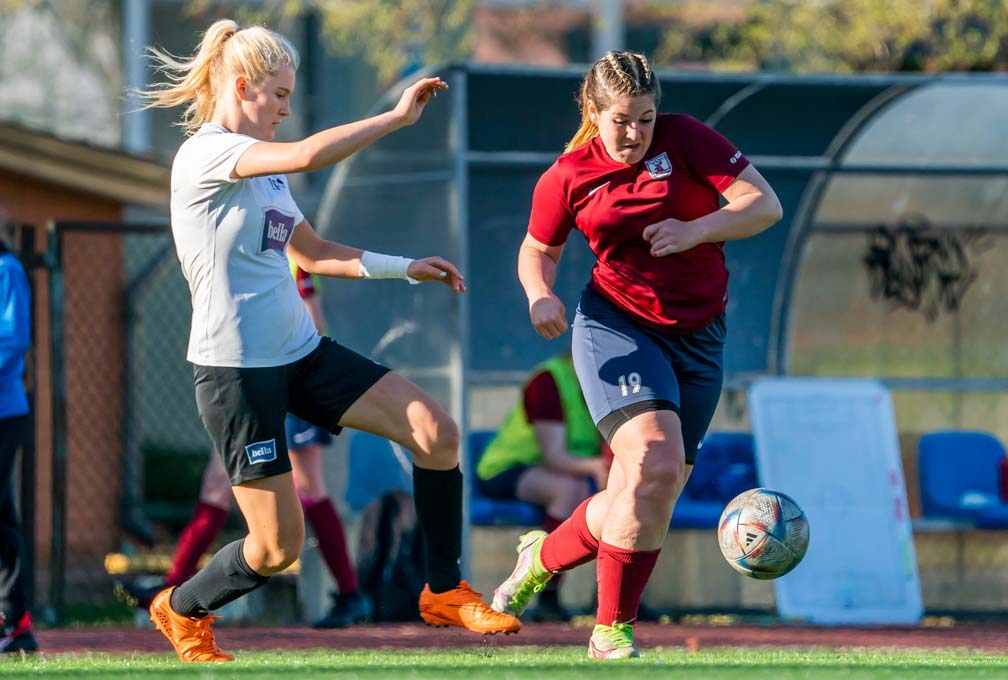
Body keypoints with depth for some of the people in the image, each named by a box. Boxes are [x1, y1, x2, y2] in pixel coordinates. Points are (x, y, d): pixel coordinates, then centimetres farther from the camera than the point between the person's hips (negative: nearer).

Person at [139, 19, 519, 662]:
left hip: (302, 352, 8)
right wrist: (399, 116, -23)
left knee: (436, 430, -8)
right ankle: (181, 609, 25)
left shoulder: (265, 167, 14)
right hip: (236, 368, -8)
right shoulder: (204, 155, -14)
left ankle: (446, 591, 6)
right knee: (278, 547, -5)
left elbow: (313, 252, 27)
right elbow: (308, 154, -30)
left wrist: (406, 267, 20)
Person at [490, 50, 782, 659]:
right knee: (654, 464, -25)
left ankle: (546, 554, 31)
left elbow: (765, 204, -8)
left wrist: (696, 230, -24)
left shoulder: (685, 139, -3)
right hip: (617, 328, -2)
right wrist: (540, 294, -7)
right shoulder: (568, 177, -1)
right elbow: (538, 249, 15)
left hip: (697, 339, 2)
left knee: (642, 503, 2)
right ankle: (612, 630, -13)